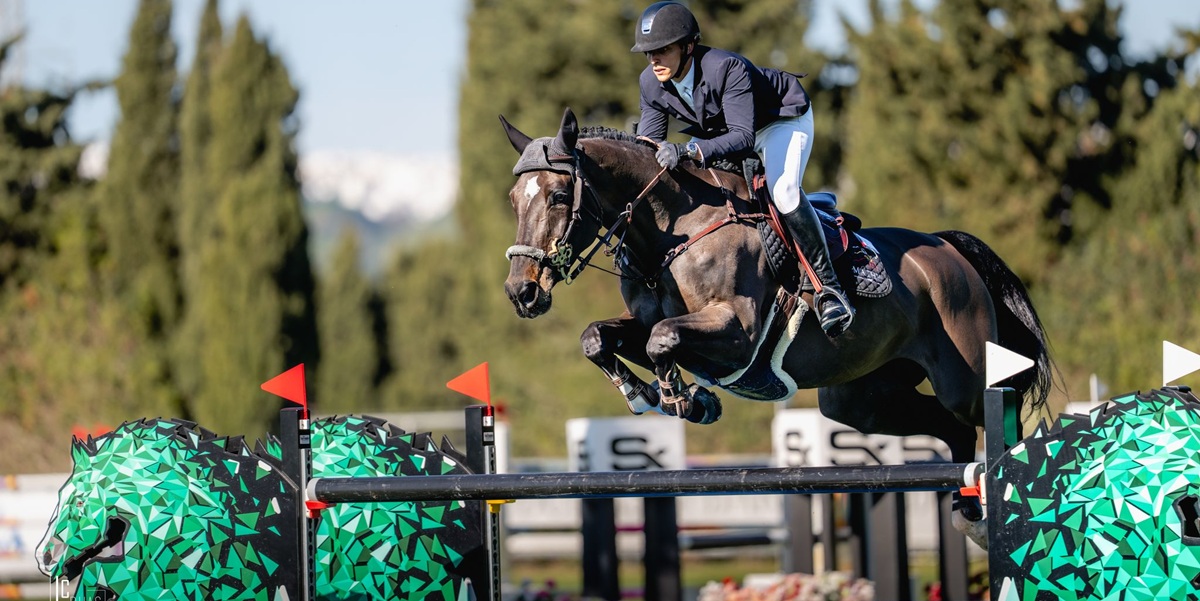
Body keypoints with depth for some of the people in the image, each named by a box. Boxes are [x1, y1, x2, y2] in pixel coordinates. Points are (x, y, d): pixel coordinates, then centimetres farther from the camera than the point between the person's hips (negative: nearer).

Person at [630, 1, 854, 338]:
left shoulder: (726, 69, -38)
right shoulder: (651, 84, -17)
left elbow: (743, 136, -43)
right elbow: (648, 140, -8)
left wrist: (689, 152, -57)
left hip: (782, 120, -8)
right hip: (719, 129, 8)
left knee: (783, 191, -30)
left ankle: (827, 287, -22)